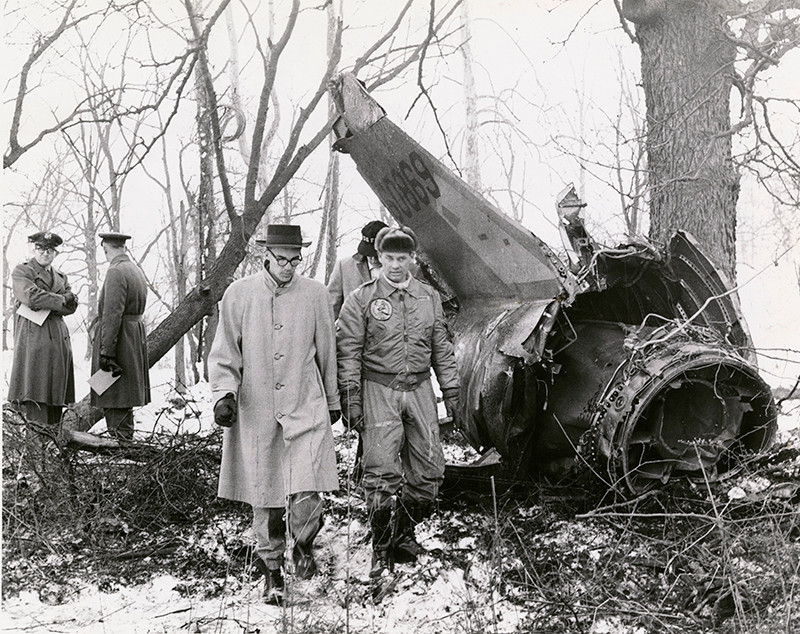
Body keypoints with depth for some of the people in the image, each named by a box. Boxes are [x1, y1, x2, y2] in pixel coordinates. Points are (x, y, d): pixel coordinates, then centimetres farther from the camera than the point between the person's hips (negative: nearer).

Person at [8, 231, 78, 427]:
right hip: (33, 335, -6)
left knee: (56, 387, 3)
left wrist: (46, 304, -6)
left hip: (58, 336, 6)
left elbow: (71, 306, 8)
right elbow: (31, 297, -12)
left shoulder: (60, 277, 22)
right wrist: (60, 300, -3)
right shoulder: (21, 271, 5)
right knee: (35, 387, -12)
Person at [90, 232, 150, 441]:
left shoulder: (116, 272, -15)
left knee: (114, 398, -5)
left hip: (118, 337, -9)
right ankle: (125, 440, 23)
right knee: (124, 397, 16)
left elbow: (112, 315, -21)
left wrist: (105, 351, -21)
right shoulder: (136, 271, 14)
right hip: (136, 335, 9)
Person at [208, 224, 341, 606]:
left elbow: (326, 352, 14)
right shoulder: (238, 295, 1)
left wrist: (333, 400, 22)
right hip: (255, 412, 0)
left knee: (306, 492, -13)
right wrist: (225, 394, -8)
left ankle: (304, 546, 18)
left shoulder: (315, 295, 4)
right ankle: (271, 569, 27)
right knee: (264, 497, 7)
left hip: (306, 409, 0)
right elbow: (224, 353, 6)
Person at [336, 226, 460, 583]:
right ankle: (381, 549, 5)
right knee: (382, 471, -9)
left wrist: (451, 390, 12)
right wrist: (350, 398, -10)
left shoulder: (429, 298, 11)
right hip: (379, 390, -4)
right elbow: (348, 353, -4)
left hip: (419, 389, 4)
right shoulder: (361, 299, -2)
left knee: (429, 470, 3)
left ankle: (403, 533, 24)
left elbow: (442, 349, 16)